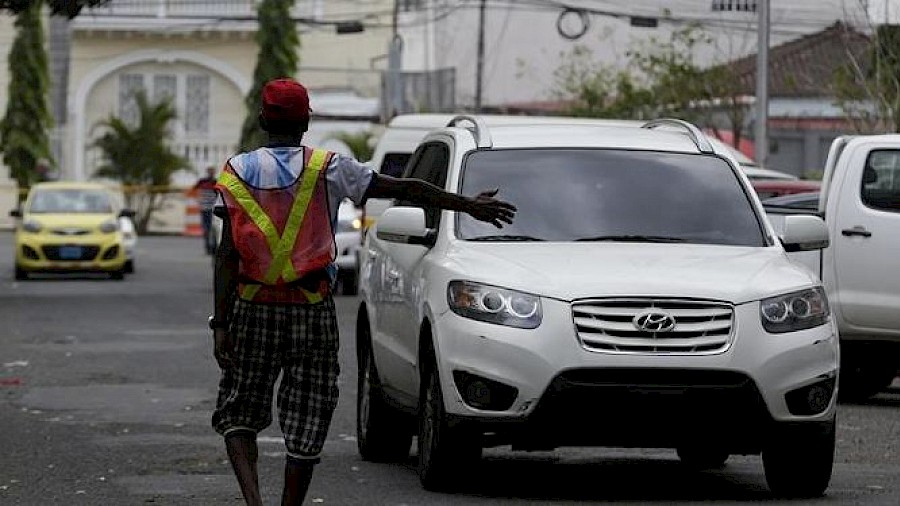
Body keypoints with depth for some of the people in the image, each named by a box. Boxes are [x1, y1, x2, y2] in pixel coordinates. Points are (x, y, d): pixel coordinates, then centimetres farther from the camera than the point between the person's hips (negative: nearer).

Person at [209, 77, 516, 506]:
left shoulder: (236, 172, -1)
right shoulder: (328, 170, -2)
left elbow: (227, 256, -6)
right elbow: (406, 189, 3)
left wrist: (221, 323, -5)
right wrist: (469, 205, 13)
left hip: (252, 310, 1)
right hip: (312, 311, -1)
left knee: (239, 411, 11)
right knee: (306, 422, 7)